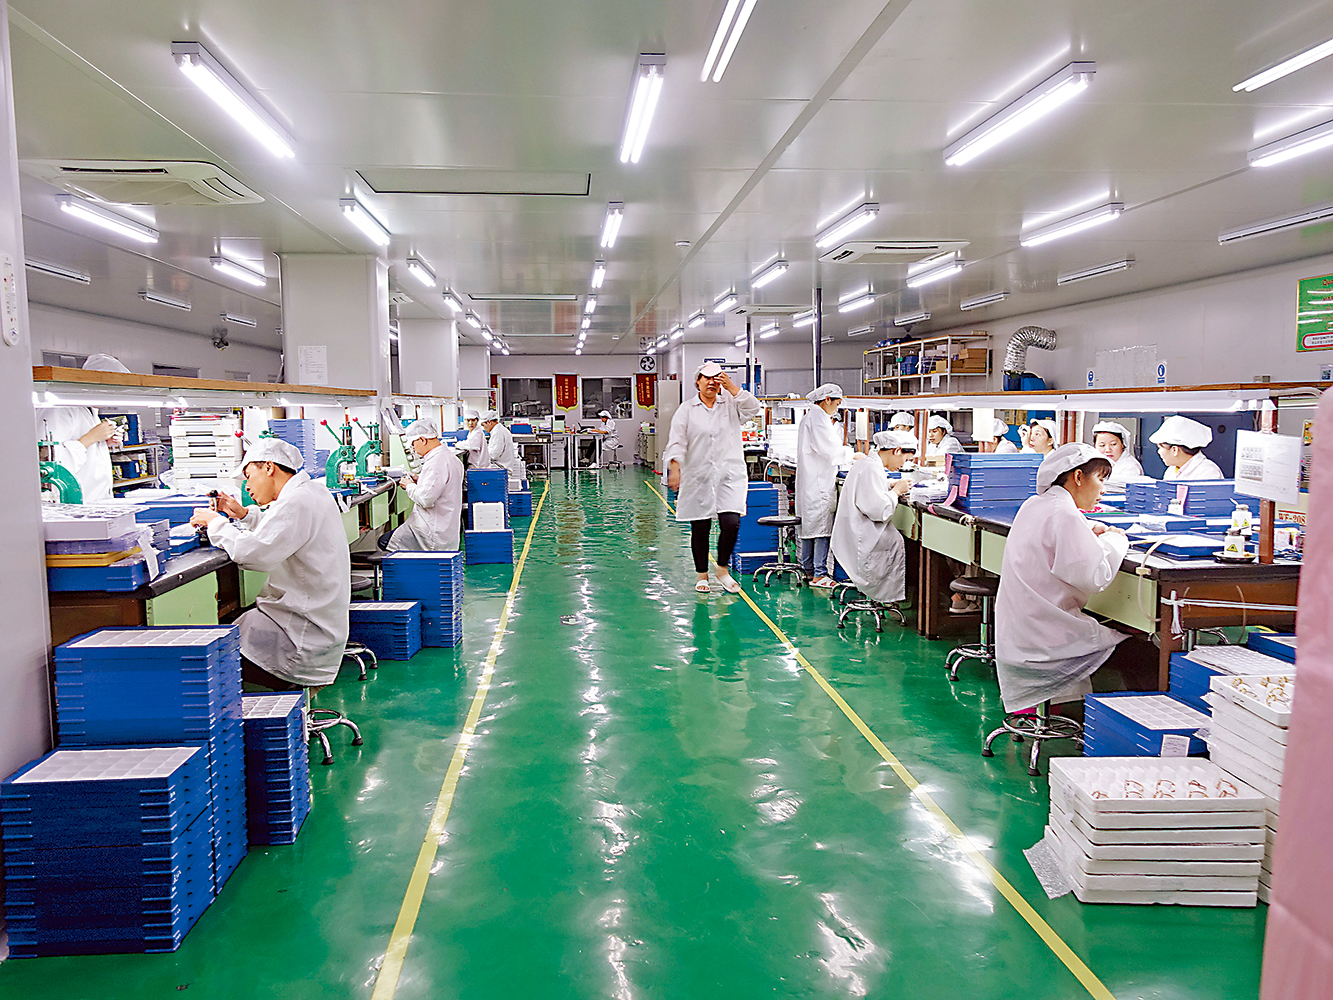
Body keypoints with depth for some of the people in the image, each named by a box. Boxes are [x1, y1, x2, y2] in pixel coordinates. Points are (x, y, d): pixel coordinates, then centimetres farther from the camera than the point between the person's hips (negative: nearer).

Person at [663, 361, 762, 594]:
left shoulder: (731, 403, 9)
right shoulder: (686, 410, 5)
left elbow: (754, 409, -7)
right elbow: (676, 442, -4)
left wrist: (732, 388, -11)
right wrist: (675, 468, -19)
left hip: (729, 474, 1)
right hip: (698, 477, 0)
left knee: (731, 524, -11)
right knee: (700, 529, 5)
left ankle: (722, 569, 13)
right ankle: (702, 574, 23)